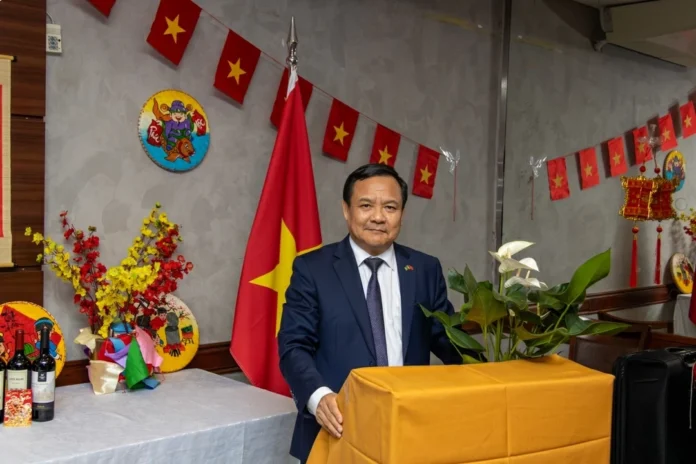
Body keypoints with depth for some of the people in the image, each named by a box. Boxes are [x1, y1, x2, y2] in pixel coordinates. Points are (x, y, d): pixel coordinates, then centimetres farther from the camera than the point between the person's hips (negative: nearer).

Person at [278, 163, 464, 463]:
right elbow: (294, 346, -9)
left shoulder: (426, 270, 5)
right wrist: (319, 396, -27)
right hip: (337, 431, -2)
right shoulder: (312, 269, -4)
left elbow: (448, 341, 5)